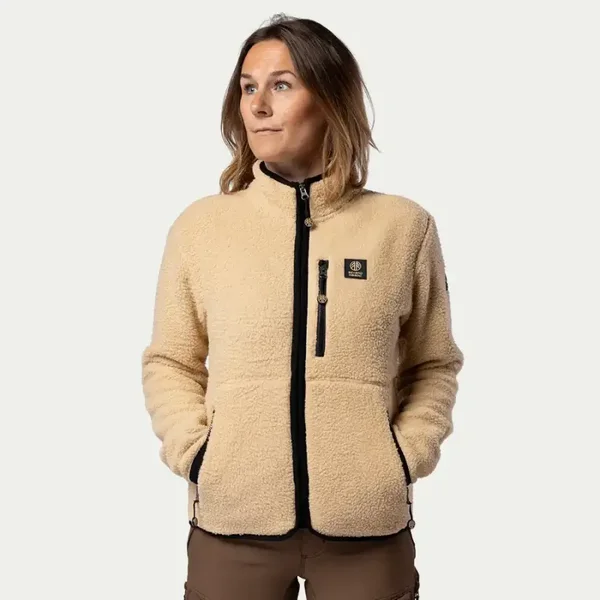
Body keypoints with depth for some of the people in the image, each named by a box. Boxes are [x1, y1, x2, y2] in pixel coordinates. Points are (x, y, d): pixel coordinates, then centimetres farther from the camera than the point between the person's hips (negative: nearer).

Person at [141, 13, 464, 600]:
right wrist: (194, 453, -6)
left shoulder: (404, 225, 2)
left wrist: (406, 457, -3)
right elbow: (169, 363, 8)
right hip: (232, 519, 0)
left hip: (368, 521, 0)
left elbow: (434, 365, 9)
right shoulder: (199, 224, 2)